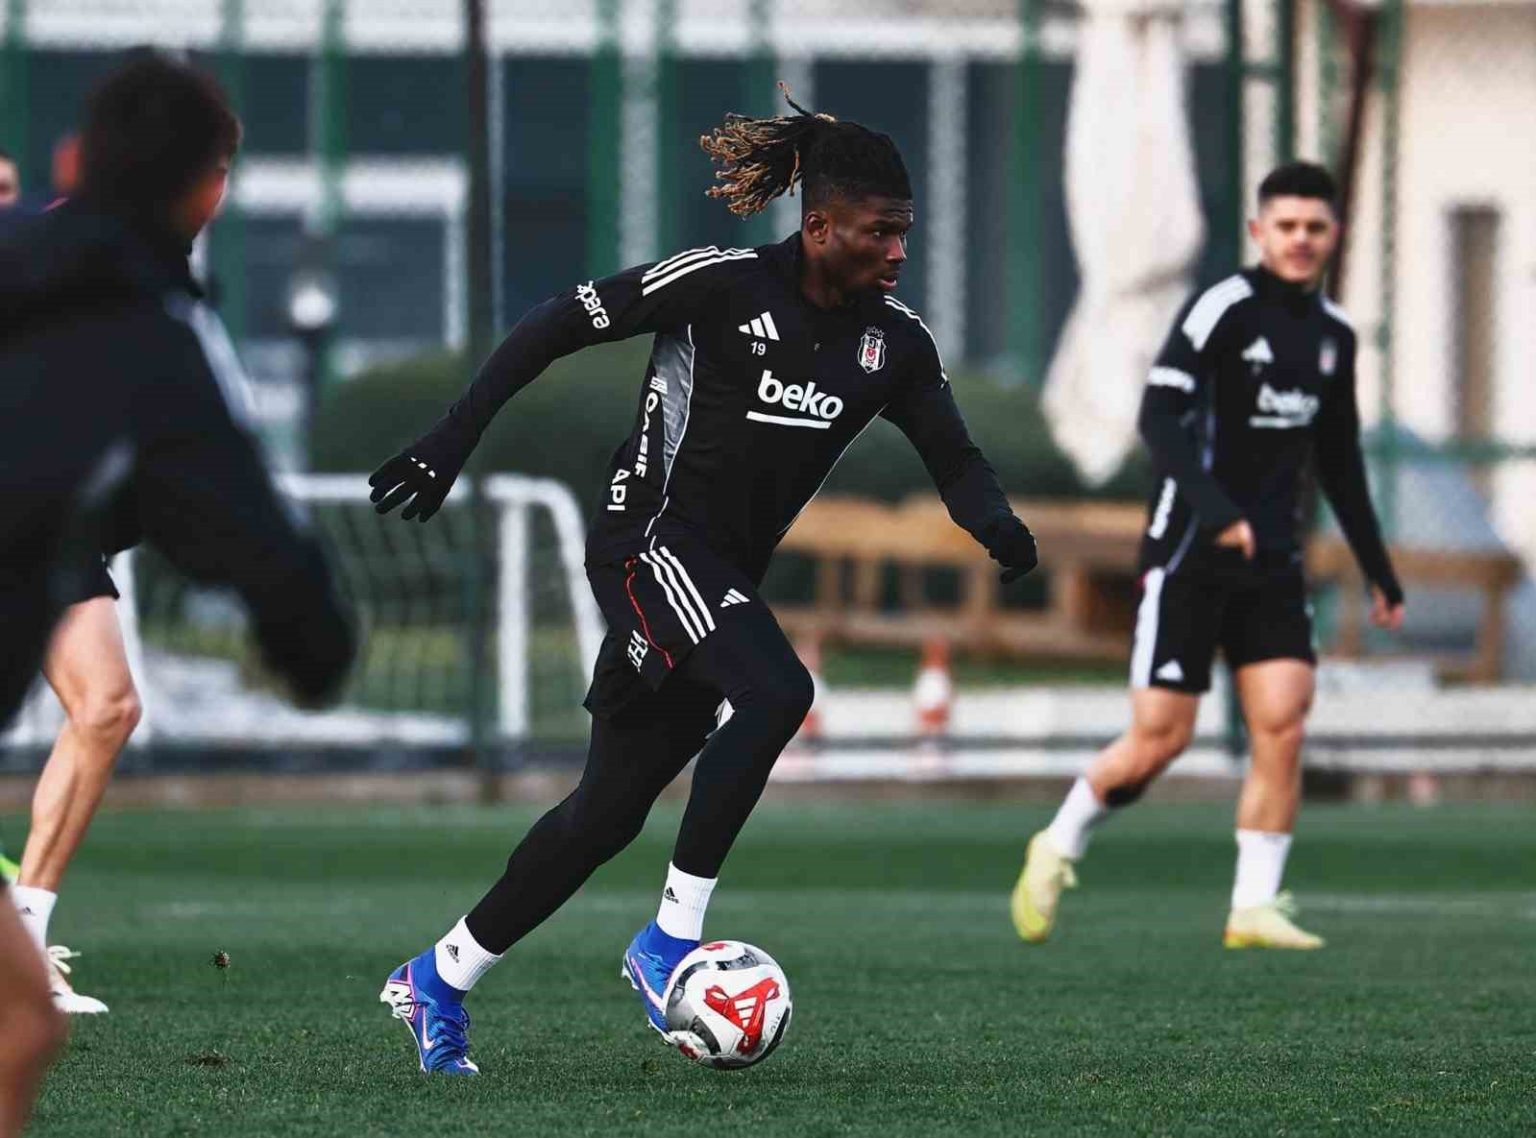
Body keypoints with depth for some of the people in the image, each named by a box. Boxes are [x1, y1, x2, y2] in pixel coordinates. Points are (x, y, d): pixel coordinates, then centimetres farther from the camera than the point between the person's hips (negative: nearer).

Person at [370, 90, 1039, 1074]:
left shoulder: (894, 341, 4)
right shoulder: (725, 285, -14)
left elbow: (955, 458, 6)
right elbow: (556, 327, -9)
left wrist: (997, 524, -17)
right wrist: (453, 441, -13)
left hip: (726, 581, 7)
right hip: (653, 541, -7)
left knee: (612, 809, 7)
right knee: (777, 693, -30)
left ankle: (439, 981, 22)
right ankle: (672, 937, -20)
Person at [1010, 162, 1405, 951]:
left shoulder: (1334, 334, 12)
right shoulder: (1223, 310, -10)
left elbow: (1339, 462, 23)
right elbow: (1159, 416, -20)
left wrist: (1379, 572, 23)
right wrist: (1215, 509, -33)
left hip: (1272, 561, 6)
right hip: (1189, 556, -6)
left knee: (1282, 723, -9)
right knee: (1161, 736, -6)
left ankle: (1255, 907, -4)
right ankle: (1057, 848, 18)